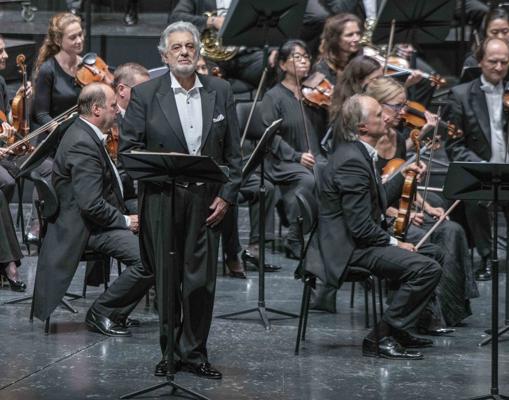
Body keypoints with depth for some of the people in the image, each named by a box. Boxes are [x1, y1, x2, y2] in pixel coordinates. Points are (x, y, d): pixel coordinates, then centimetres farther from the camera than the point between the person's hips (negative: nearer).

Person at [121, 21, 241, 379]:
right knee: (167, 280, 5)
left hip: (207, 202, 1)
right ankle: (169, 353, 16)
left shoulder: (220, 91, 7)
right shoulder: (145, 94, 1)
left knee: (202, 280, 0)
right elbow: (129, 148, -1)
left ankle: (194, 353, 12)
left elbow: (233, 150, 8)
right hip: (162, 199, -1)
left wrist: (227, 195, -1)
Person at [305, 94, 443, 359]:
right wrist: (394, 244, -13)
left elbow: (378, 200, 18)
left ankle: (398, 330, 21)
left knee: (433, 254, 21)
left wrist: (403, 176, 14)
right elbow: (361, 227, -24)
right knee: (427, 269, -22)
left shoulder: (357, 153, 12)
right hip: (348, 250, -11)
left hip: (360, 241, 11)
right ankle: (381, 338, -14)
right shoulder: (352, 161, -22)